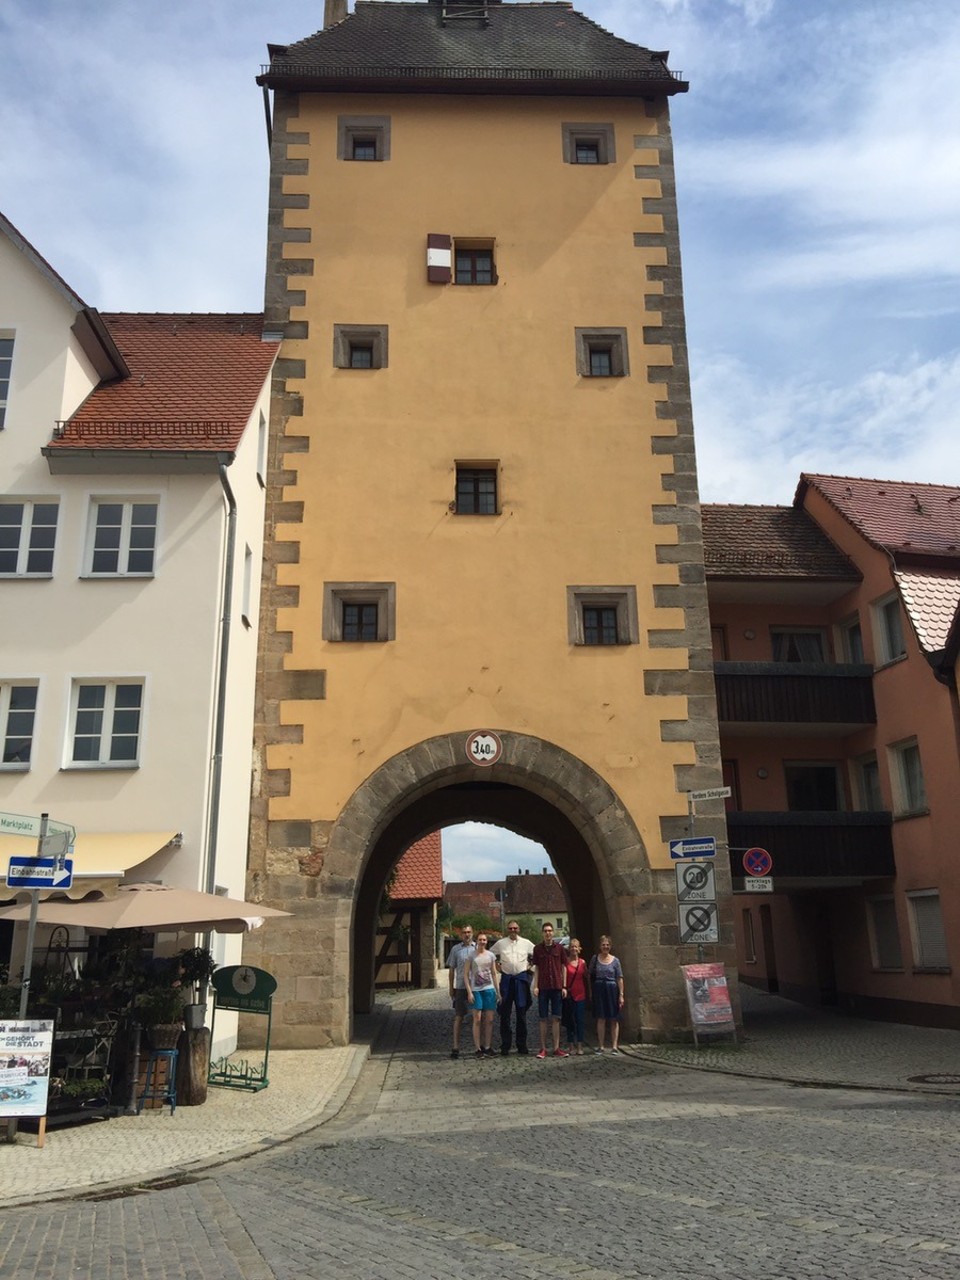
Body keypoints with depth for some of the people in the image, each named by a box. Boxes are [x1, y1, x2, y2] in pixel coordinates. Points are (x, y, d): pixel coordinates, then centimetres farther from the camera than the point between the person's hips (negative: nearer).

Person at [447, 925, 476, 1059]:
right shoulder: (456, 949, 4)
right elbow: (452, 969, 8)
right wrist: (451, 987, 5)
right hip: (461, 987, -1)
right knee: (458, 1017, -1)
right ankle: (455, 1047, 2)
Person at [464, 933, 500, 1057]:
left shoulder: (491, 955, 8)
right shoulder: (471, 956, -1)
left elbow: (494, 974, 13)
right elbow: (465, 974, -2)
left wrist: (498, 991, 9)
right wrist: (469, 992, -9)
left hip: (489, 989, 3)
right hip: (476, 990, -3)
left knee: (489, 1020, 3)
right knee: (477, 1020, -3)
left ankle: (487, 1047, 12)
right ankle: (478, 1048, 3)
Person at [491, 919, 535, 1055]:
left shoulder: (526, 943, 7)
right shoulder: (500, 943, 6)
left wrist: (530, 964, 7)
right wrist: (497, 966, 7)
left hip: (521, 978, 0)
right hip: (506, 978, 0)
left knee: (521, 1012, 3)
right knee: (505, 1013, 0)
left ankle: (522, 1045, 11)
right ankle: (505, 1045, 6)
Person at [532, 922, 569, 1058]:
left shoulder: (559, 948, 3)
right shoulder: (538, 948, 3)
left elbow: (563, 967, 6)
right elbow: (536, 968, 6)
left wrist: (564, 986, 1)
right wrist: (535, 986, -2)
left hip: (557, 987, 0)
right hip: (543, 987, 0)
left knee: (556, 1018, 4)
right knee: (543, 1018, 3)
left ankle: (556, 1048, 8)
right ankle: (543, 1048, 8)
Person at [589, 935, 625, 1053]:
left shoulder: (615, 960, 3)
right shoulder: (595, 959, 4)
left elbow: (620, 979, 1)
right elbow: (590, 976, 9)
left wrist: (621, 994, -5)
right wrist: (592, 990, 2)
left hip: (612, 990, 0)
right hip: (599, 990, 0)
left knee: (614, 1019, 3)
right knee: (601, 1019, 2)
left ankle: (614, 1046, 8)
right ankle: (600, 1046, 9)